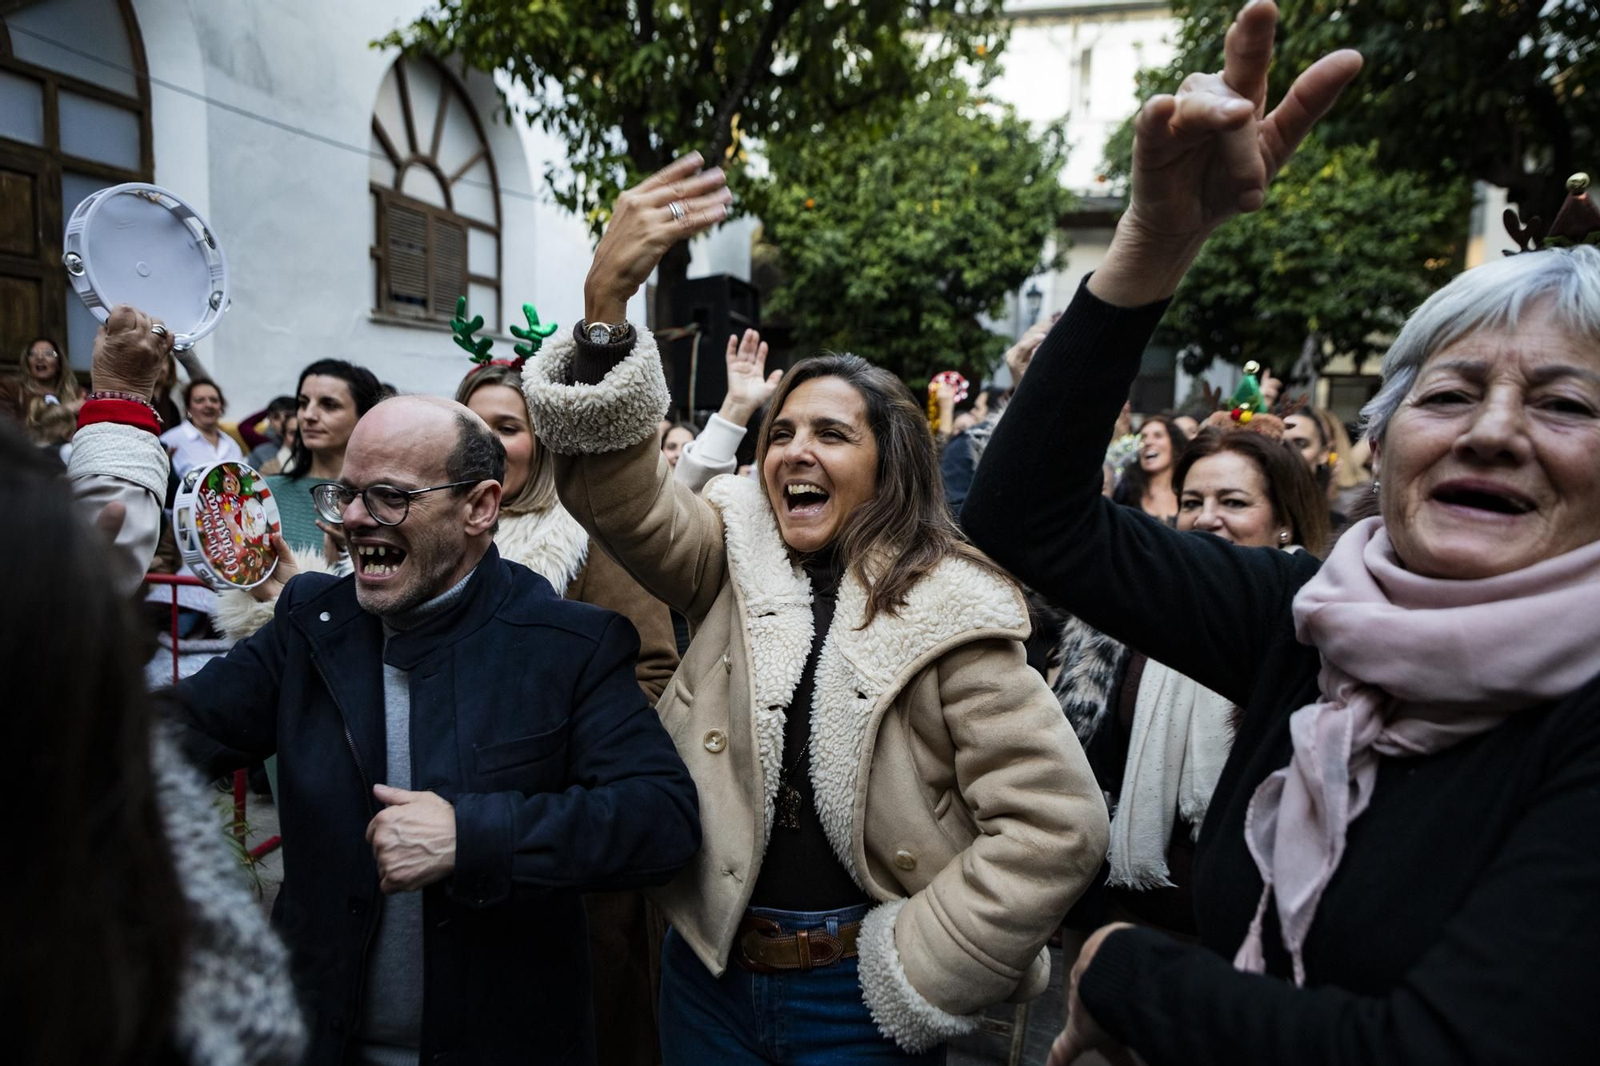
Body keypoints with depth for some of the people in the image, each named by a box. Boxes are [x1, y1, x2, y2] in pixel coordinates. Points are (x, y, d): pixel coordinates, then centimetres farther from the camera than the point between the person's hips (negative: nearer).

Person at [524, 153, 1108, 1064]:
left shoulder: (947, 611, -13)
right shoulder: (735, 556, -3)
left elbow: (1058, 826, -15)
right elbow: (619, 489, -20)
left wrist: (922, 964, -11)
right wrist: (607, 299, -31)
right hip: (710, 970, 4)